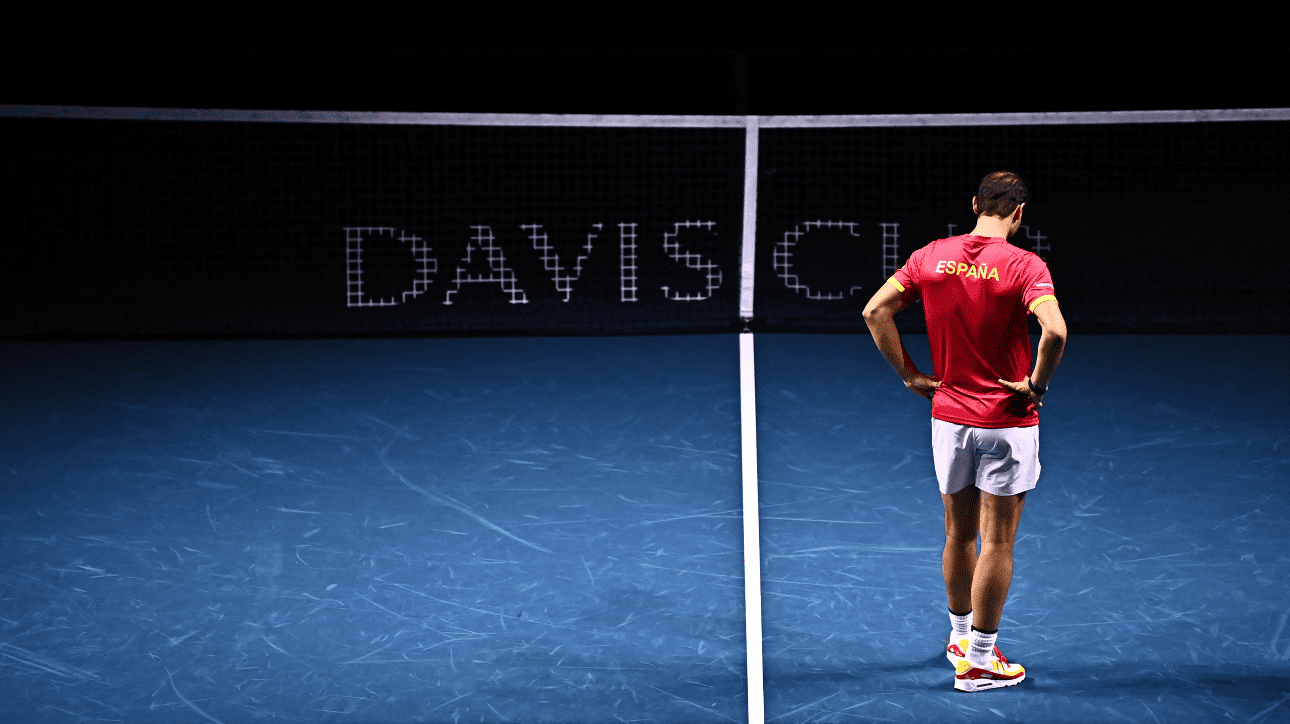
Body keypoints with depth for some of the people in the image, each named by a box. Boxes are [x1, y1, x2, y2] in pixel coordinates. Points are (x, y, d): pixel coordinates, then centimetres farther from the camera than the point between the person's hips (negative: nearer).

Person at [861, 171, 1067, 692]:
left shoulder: (932, 257, -1)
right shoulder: (1025, 266, -14)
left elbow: (875, 311, 0)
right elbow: (1054, 332, -29)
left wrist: (910, 375, 4)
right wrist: (1037, 384, -13)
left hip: (949, 415, 4)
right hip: (1008, 423, -4)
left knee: (959, 533, 20)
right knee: (997, 542, 4)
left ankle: (961, 634, 36)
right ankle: (978, 661, 9)